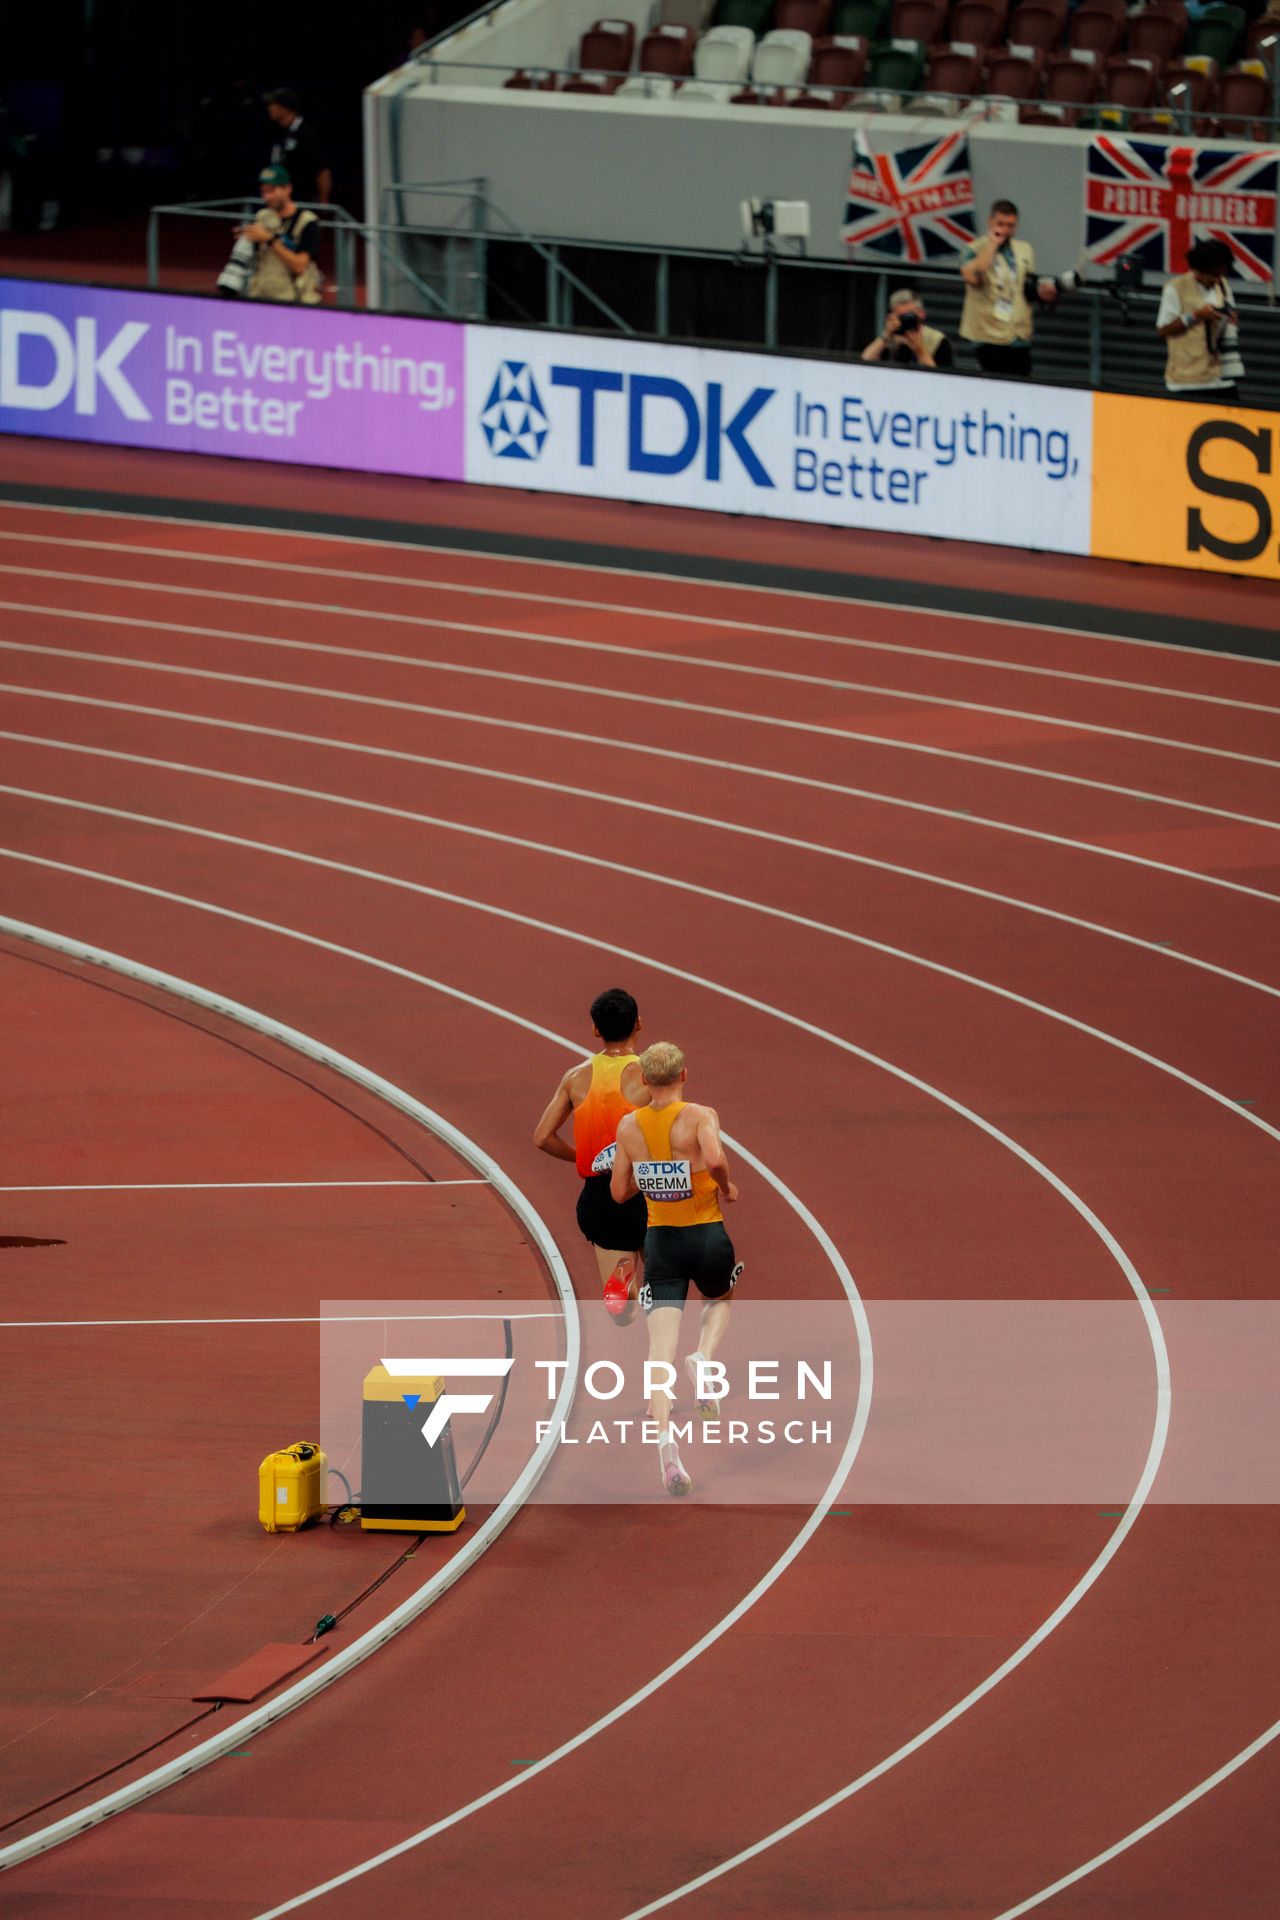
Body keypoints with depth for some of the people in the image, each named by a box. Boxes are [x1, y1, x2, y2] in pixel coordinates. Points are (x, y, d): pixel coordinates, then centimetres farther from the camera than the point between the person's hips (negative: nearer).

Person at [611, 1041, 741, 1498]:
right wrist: (726, 1186, -9)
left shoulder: (629, 1126, 2)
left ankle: (664, 1435, -19)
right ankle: (703, 1358, 2)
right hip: (707, 1236, -2)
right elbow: (715, 1159, -30)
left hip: (660, 1239, 2)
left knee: (660, 1347, -1)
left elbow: (619, 1192, 7)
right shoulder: (700, 1116, -11)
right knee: (721, 1297, 31)